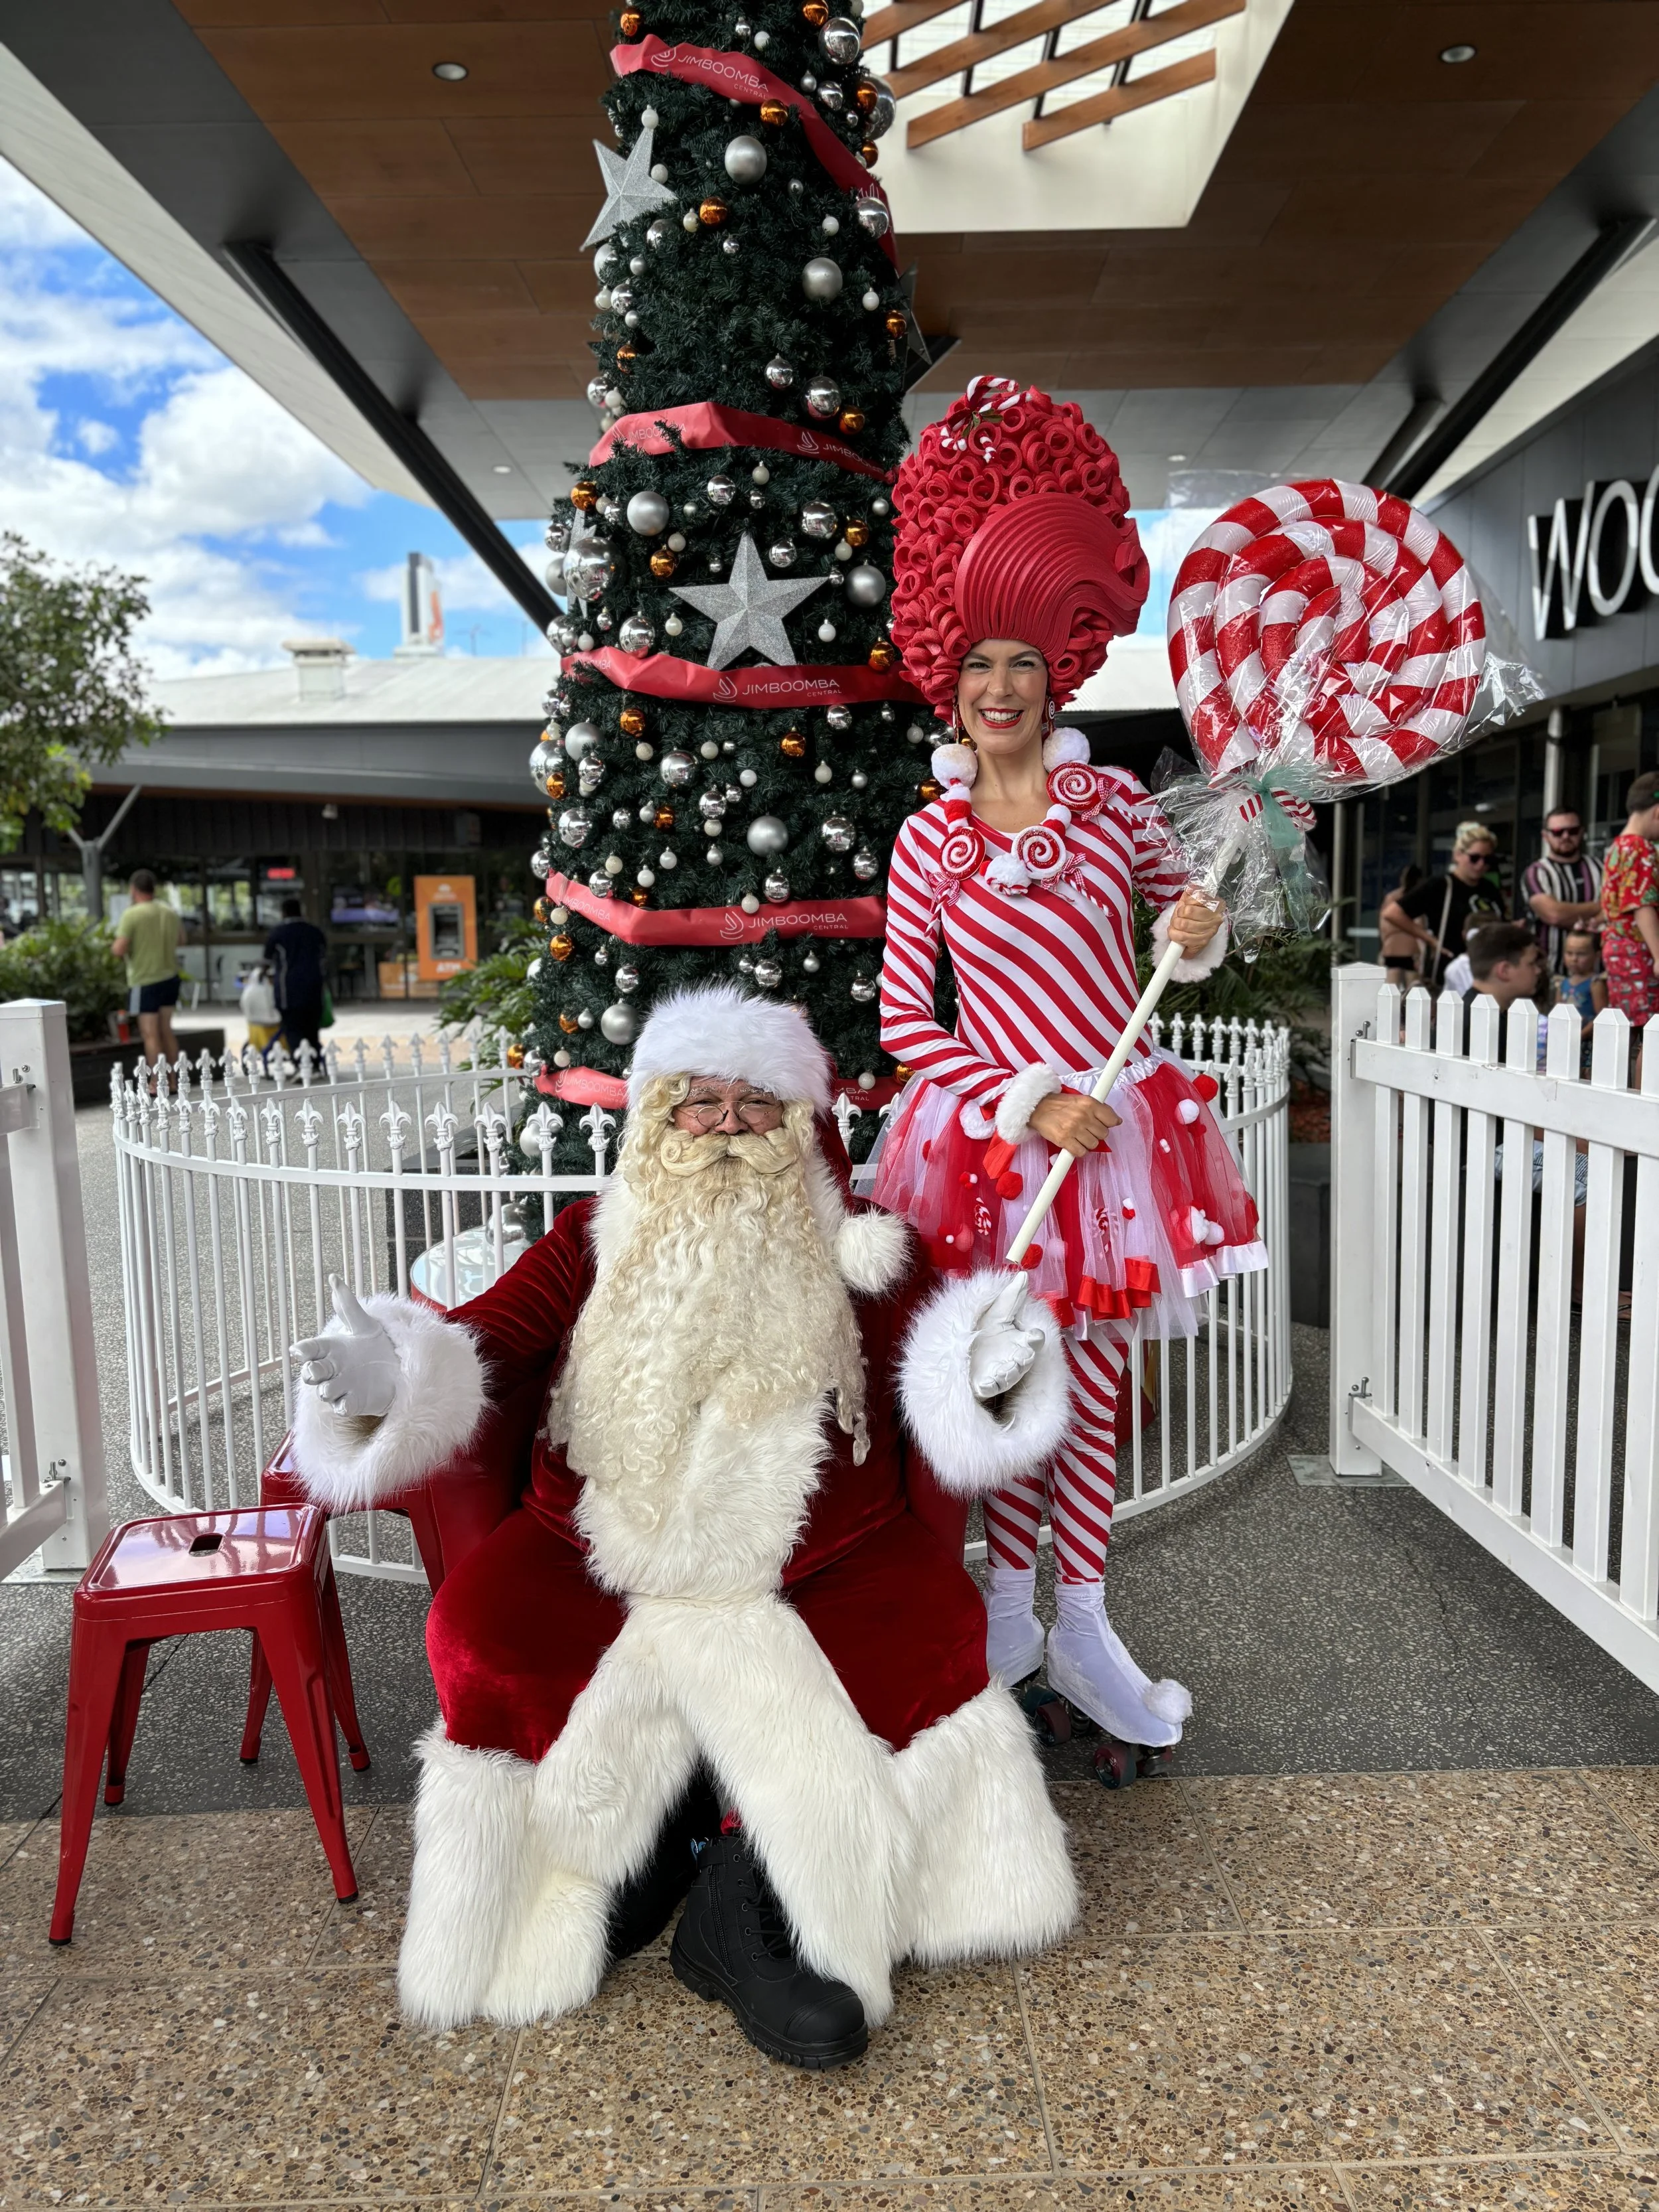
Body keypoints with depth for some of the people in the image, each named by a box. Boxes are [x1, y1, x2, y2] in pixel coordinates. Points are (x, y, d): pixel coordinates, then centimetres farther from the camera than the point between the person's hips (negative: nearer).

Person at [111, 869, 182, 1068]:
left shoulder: (132, 914, -14)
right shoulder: (170, 912, 5)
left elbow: (119, 951, -18)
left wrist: (119, 935, 2)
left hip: (144, 980, -6)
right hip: (169, 977, 6)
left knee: (150, 1035, -2)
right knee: (166, 1031, 13)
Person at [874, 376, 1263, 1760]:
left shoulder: (1112, 800, 2)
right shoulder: (930, 838, -2)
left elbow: (1181, 904, 19)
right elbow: (904, 1018, -2)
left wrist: (1199, 932, -6)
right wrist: (1029, 1102, -13)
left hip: (1113, 1125, 1)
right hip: (993, 1133, -1)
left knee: (1091, 1372, 9)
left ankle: (1079, 1625, 25)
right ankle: (1009, 1609, 28)